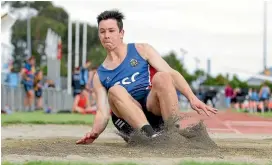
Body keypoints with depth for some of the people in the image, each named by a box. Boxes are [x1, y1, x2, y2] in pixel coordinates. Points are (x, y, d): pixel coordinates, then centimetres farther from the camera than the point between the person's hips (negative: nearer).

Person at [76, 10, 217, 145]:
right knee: (115, 90, -29)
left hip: (156, 109, -1)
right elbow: (103, 113, 6)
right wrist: (94, 132, -17)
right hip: (129, 121, 1)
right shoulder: (99, 76, 16)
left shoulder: (141, 50, 12)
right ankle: (150, 135, -46)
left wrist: (192, 98, -16)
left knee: (161, 77, -29)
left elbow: (171, 74, 0)